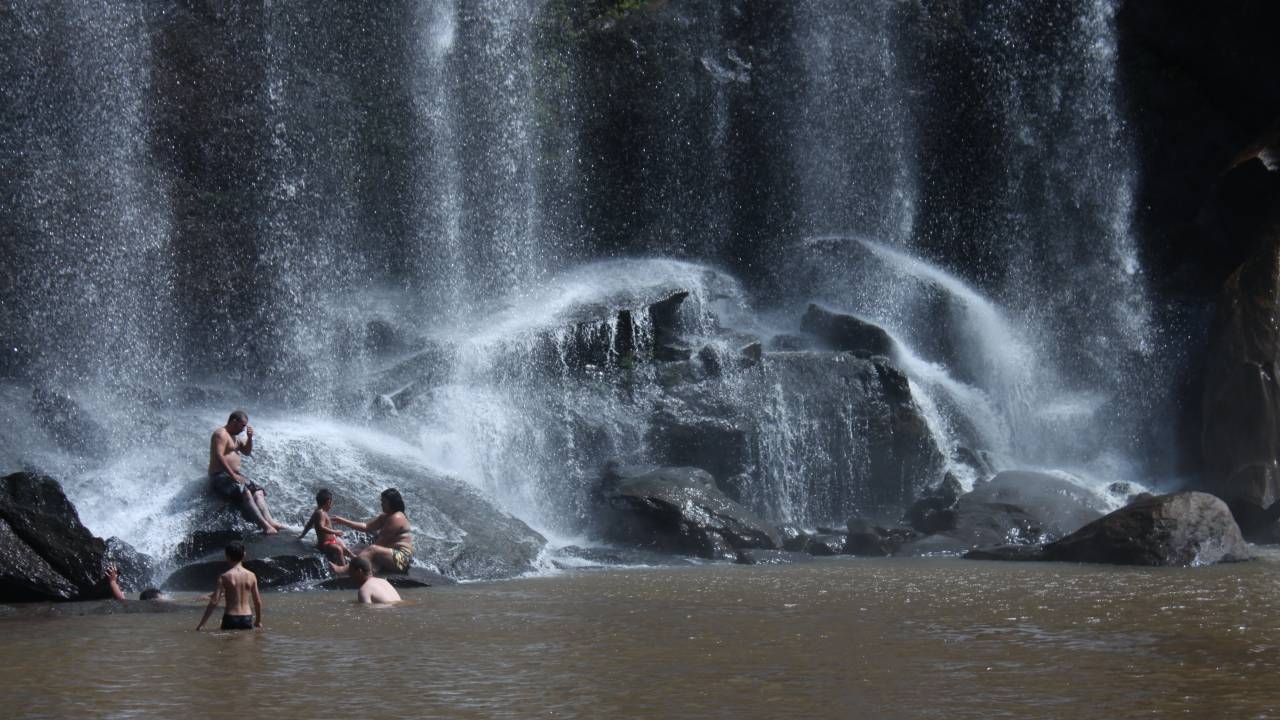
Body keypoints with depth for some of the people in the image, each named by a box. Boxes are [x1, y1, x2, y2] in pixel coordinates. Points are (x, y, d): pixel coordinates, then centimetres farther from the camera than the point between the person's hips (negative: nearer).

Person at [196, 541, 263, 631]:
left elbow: (214, 602, -11)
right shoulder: (251, 576, 2)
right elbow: (257, 601, 8)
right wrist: (259, 621, 23)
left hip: (230, 618, -3)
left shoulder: (225, 577, -7)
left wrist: (201, 624, -7)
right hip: (247, 619, 3)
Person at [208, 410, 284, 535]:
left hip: (235, 474, 10)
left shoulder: (234, 437, 22)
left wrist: (249, 437, 11)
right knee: (244, 492, -31)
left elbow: (247, 451, 30)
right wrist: (233, 475, -26)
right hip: (220, 476, -10)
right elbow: (218, 456, -22)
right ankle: (265, 525, -44)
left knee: (258, 490, -8)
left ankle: (269, 520, -27)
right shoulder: (221, 434, -10)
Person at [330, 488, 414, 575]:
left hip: (402, 558, -11)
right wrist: (345, 522, 12)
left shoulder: (396, 518, -13)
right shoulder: (386, 517, 19)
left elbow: (383, 541, -15)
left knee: (372, 549, -30)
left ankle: (343, 569, -43)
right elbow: (366, 527, 17)